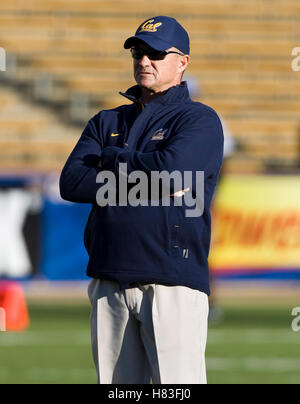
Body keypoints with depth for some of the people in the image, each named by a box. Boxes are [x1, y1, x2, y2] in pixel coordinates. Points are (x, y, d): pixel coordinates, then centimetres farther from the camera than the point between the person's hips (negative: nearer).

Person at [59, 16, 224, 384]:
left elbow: (170, 170, -15)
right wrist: (141, 183, -7)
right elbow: (70, 183, 5)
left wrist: (110, 158, 1)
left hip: (172, 284, -5)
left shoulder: (200, 120, 4)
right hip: (109, 282, 6)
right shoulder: (107, 122, 20)